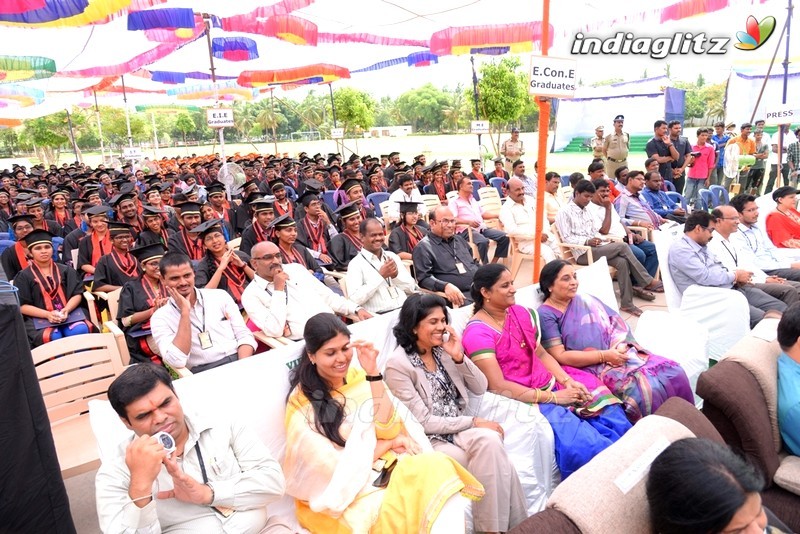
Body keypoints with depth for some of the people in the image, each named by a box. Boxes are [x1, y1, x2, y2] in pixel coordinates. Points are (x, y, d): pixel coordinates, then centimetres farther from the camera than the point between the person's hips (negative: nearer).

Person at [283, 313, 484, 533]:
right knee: (405, 511, -33)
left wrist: (373, 372, -14)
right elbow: (337, 467, -11)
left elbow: (389, 429, -7)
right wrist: (389, 443, -5)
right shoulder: (302, 403, -9)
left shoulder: (359, 377, 3)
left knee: (437, 468, -26)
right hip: (339, 496, -4)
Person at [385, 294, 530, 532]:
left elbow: (480, 389, 4)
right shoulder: (398, 365, -14)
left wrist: (459, 357, -12)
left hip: (460, 429, 5)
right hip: (431, 441, -5)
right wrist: (474, 422, -15)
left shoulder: (443, 349, 5)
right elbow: (424, 422, -15)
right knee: (494, 461, -26)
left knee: (489, 440, -28)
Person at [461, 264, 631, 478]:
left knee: (610, 410, -6)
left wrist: (568, 381, -5)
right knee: (583, 444, -23)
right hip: (522, 399, -7)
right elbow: (498, 386, -18)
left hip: (551, 384, 8)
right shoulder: (477, 333, -14)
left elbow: (541, 354, 12)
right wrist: (553, 397, -17)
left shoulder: (521, 313, 8)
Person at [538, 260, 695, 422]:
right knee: (647, 389, -27)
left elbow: (617, 323, 12)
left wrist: (619, 347, -11)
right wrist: (605, 355, -15)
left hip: (620, 354, 7)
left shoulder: (586, 300, 15)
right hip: (594, 367, -6)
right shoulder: (545, 315, -5)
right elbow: (560, 356, -12)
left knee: (673, 372, -12)